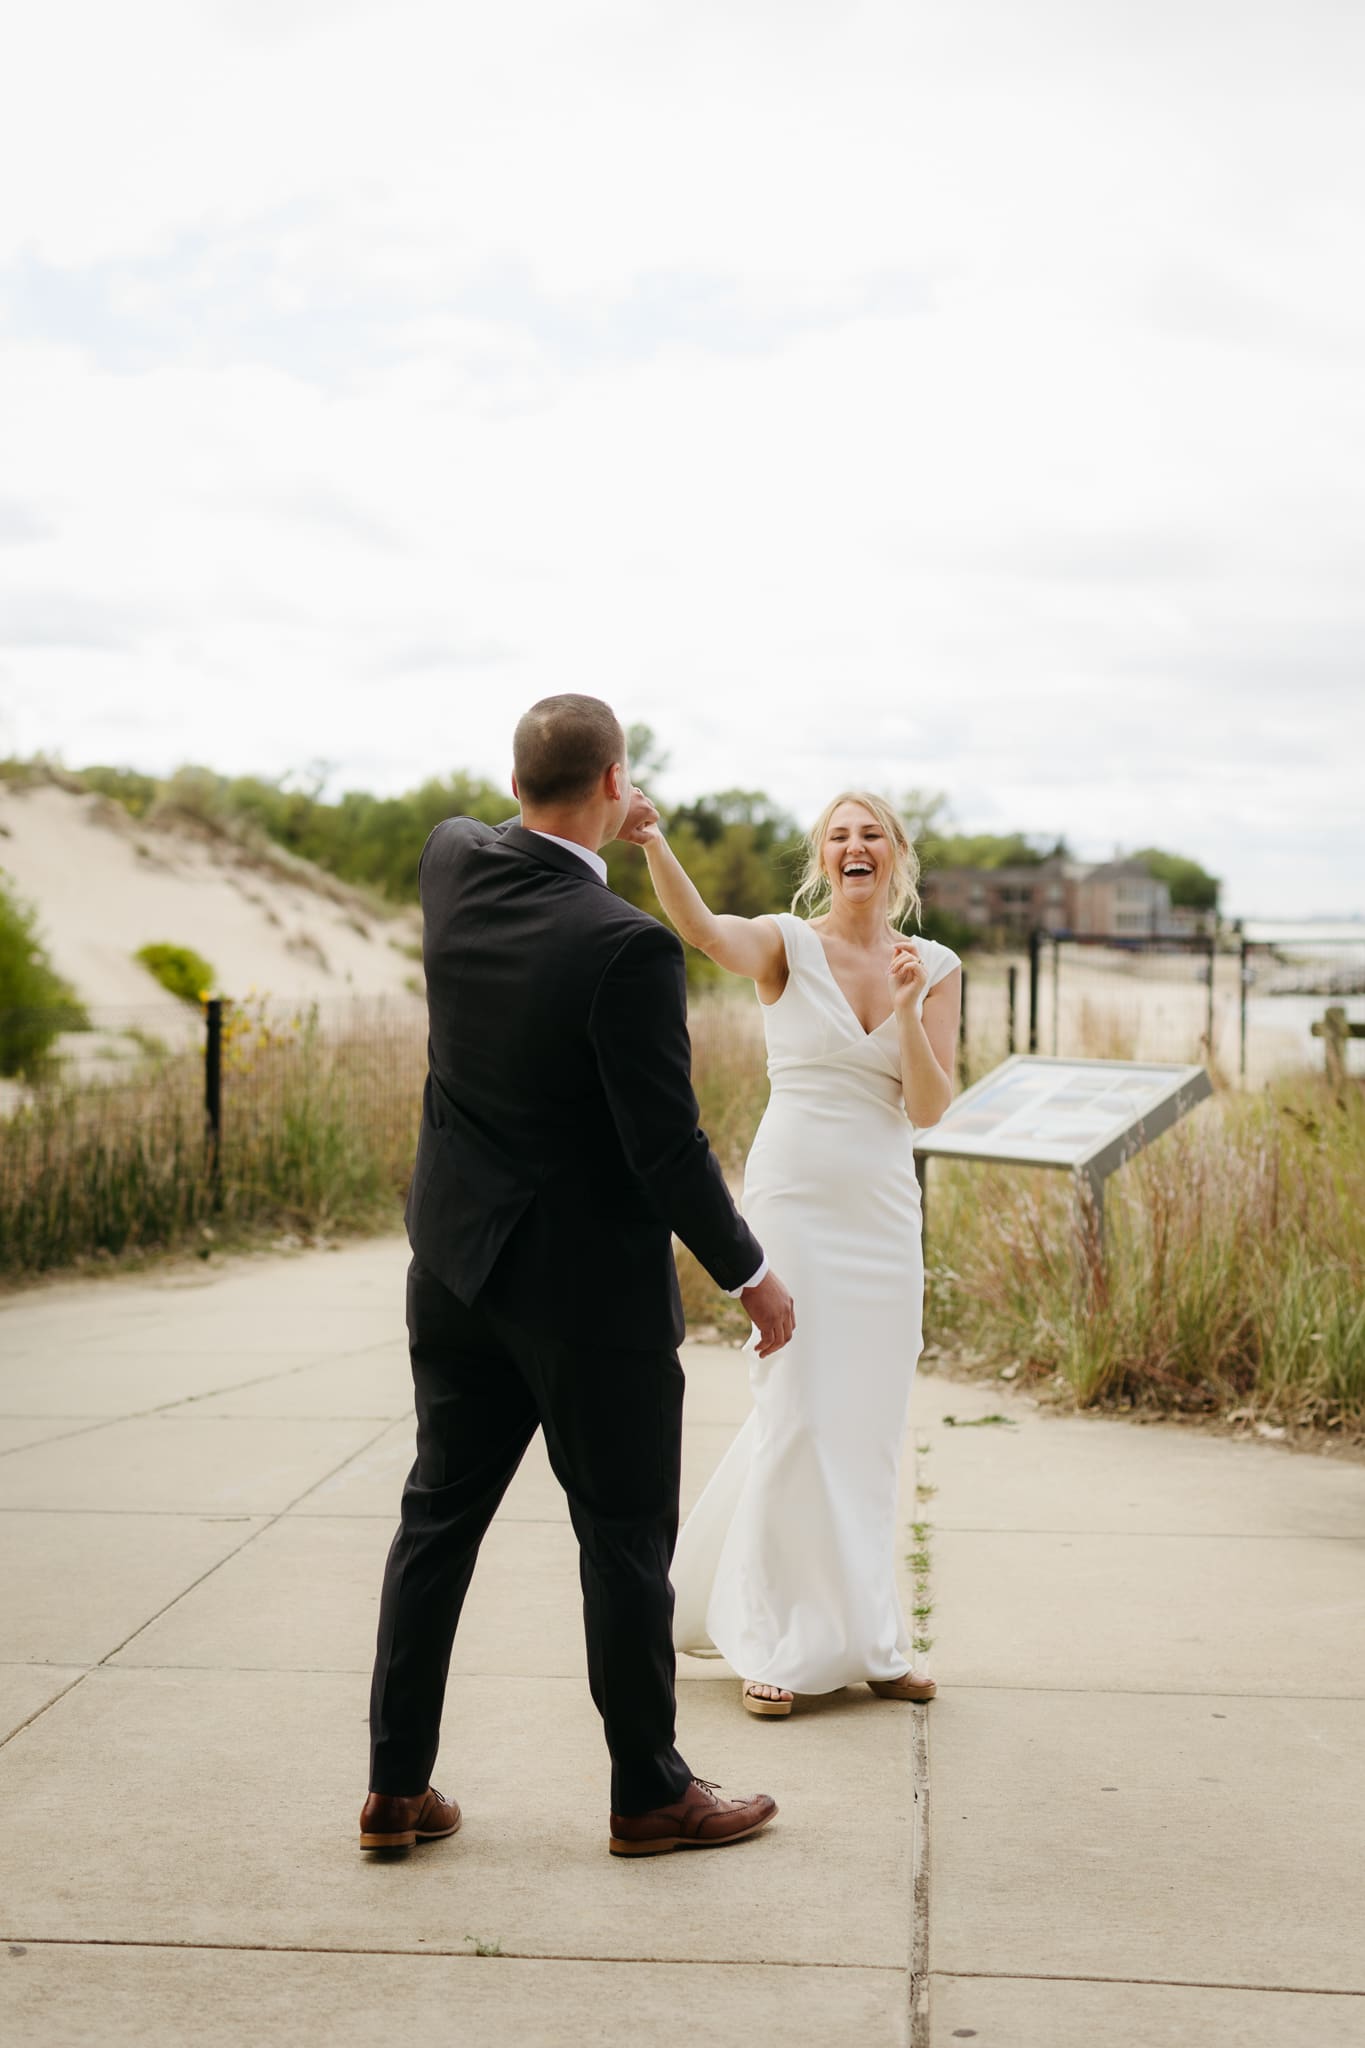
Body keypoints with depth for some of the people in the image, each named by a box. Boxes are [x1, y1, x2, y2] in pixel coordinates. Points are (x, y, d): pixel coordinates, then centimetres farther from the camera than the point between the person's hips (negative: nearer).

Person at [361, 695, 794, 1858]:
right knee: (626, 1535, 8)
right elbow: (665, 1145, -20)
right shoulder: (627, 948, -24)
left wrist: (594, 833, 37)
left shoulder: (452, 863, -5)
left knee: (439, 1513, 14)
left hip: (458, 1265, 7)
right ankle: (649, 1793, 21)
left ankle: (398, 1786, 21)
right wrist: (749, 1273, -7)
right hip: (592, 1283, -6)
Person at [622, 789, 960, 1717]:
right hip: (793, 1200, -4)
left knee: (868, 1425, 11)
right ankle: (782, 1644, 10)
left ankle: (863, 1638, 26)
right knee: (797, 1415, -4)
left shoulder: (936, 968, 6)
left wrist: (907, 1011, -17)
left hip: (884, 1213, 4)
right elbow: (703, 928, -26)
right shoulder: (788, 945, -4)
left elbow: (929, 1109, -2)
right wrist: (653, 843, -44)